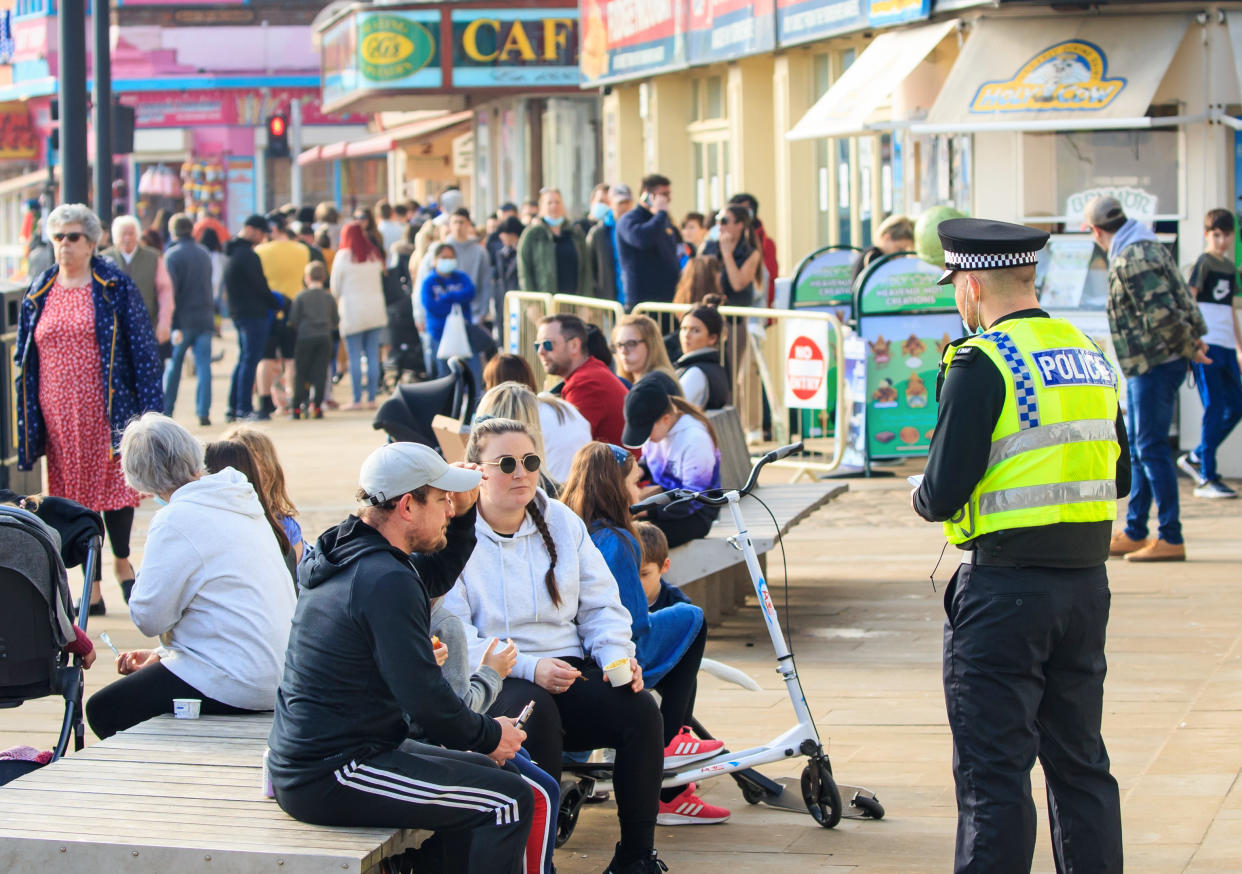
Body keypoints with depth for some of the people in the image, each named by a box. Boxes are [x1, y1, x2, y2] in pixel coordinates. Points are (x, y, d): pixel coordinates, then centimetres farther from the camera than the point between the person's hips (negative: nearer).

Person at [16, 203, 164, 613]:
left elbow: (142, 348, 0)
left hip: (105, 409, -3)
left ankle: (122, 562, 21)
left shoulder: (115, 286, 1)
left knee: (114, 483, -4)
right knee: (74, 493, 4)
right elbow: (24, 358, 15)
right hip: (58, 413, 3)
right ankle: (92, 588, 11)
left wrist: (149, 407, -7)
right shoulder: (39, 294, 11)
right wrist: (27, 421, 10)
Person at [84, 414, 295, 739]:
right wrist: (163, 653, 17)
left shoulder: (178, 520, -17)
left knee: (103, 711, 2)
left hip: (233, 685, -9)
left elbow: (149, 617, -14)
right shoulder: (239, 501, 11)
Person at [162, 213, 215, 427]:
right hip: (205, 319, 4)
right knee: (203, 366, 1)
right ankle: (203, 412, -6)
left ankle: (166, 411, 12)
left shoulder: (172, 255, -7)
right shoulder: (205, 254, 10)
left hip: (183, 320, -4)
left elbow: (170, 291, -12)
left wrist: (171, 324, -12)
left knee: (172, 367, 8)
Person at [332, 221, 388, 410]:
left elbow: (335, 286, 1)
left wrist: (338, 301, 19)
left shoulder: (343, 256, -5)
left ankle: (357, 400, -5)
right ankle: (371, 399, 4)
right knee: (373, 355, 5)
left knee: (355, 357, -2)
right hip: (375, 308, 4)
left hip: (352, 311, -4)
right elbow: (379, 282, 10)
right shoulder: (375, 255, 5)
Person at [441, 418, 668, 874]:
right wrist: (528, 668, -23)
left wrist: (618, 655, -5)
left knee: (640, 708, -21)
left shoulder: (562, 522, 15)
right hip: (496, 682, -5)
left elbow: (601, 605, 17)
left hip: (569, 670, 5)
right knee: (535, 712, -37)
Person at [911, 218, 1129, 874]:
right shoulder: (1091, 357, 10)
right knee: (1080, 759, 15)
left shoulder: (981, 363, -13)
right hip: (1086, 580, 7)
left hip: (1004, 587, -7)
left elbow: (945, 492, -15)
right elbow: (1118, 479, 17)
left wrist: (922, 497, 6)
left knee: (993, 767, -2)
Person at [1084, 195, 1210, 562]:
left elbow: (1162, 315, -24)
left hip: (1156, 365, -10)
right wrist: (1191, 340, 10)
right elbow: (1178, 303, 19)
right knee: (1138, 449, 15)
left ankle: (1171, 539, -5)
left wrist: (1189, 348, -12)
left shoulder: (1132, 260, -19)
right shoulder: (1147, 248, 15)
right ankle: (1134, 534, 22)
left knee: (1152, 449, -7)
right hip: (1141, 367, 10)